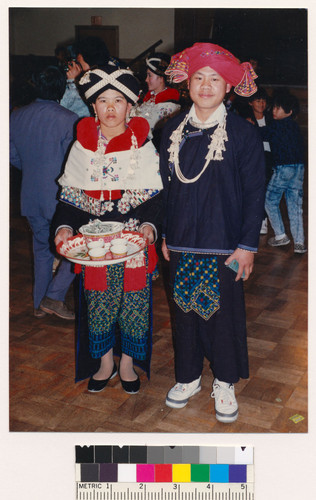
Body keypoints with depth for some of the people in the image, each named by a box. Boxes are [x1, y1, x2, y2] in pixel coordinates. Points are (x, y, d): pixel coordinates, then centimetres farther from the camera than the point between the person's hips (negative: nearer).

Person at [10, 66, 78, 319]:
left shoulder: (17, 116, 2)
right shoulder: (68, 120, -16)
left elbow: (13, 155, 11)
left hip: (31, 197, 6)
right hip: (60, 196, -6)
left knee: (42, 249, 19)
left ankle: (40, 304, 27)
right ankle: (54, 296, 4)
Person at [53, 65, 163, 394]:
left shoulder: (143, 145, 1)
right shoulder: (83, 145, 5)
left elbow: (155, 196, -1)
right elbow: (70, 196, 7)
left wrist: (149, 224, -18)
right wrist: (65, 226, -9)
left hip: (135, 240, -1)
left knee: (134, 302, 5)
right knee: (98, 302, 8)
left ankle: (127, 363, 24)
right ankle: (105, 363, 27)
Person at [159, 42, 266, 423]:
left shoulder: (243, 133, -5)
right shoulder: (172, 131, 5)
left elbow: (254, 193, -5)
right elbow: (166, 187, 11)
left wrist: (247, 245, -8)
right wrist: (165, 235, 10)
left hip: (225, 245, -3)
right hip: (182, 243, 3)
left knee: (224, 312, 6)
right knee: (185, 309, 12)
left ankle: (225, 384, 26)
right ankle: (188, 377, 32)